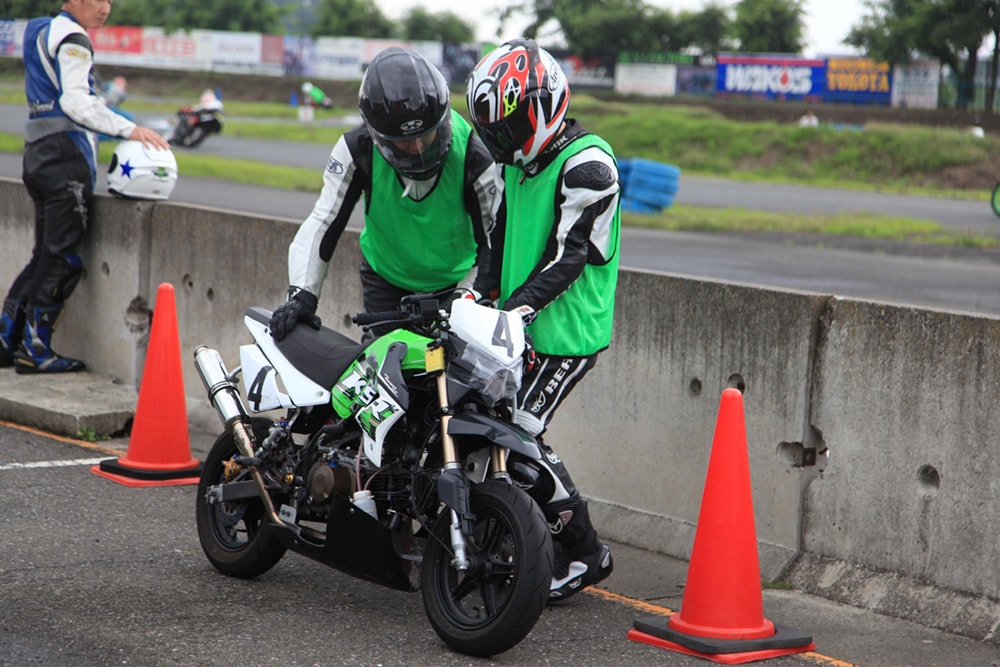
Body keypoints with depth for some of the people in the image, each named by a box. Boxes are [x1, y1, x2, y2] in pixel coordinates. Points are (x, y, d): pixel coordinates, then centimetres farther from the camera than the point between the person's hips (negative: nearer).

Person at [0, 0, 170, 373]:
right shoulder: (72, 38, -9)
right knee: (62, 258, -6)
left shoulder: (43, 32, 22)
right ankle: (34, 351, -5)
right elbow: (75, 101, -19)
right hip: (66, 155, -10)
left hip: (38, 153, 10)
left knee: (45, 254, 12)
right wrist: (129, 130, -23)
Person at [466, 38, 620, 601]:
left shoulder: (587, 165, -15)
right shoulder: (520, 162, 14)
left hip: (568, 331, -9)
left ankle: (584, 552, 1)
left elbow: (569, 257, -21)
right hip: (521, 328, 9)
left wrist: (518, 307, -27)